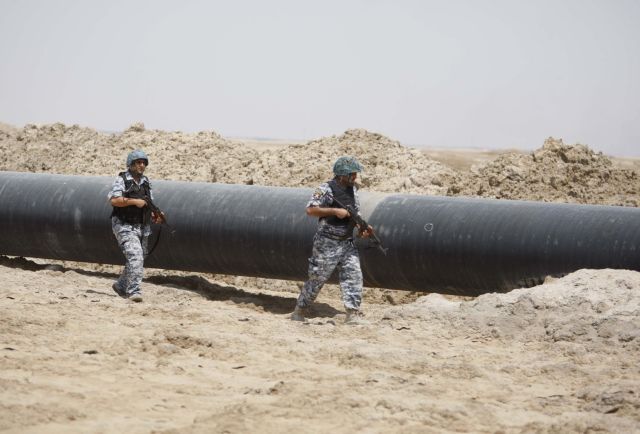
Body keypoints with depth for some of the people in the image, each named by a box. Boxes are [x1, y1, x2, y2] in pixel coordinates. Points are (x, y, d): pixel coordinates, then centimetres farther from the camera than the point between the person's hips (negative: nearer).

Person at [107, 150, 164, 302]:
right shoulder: (122, 180, -6)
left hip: (142, 227, 7)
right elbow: (113, 200, -18)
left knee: (139, 260, 12)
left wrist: (156, 216, -1)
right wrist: (134, 201, -21)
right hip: (125, 226, -7)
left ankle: (121, 286, 31)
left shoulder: (146, 182, 14)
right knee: (135, 255, -22)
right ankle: (134, 290, -23)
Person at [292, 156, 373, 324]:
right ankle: (300, 311, 16)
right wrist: (335, 211, -23)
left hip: (347, 243, 6)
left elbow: (356, 212, 20)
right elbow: (310, 210, -20)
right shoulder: (326, 189, -13)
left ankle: (353, 313, -6)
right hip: (327, 244, -6)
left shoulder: (352, 190, 10)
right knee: (317, 278, 1)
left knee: (353, 276, -6)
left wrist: (362, 227, 1)